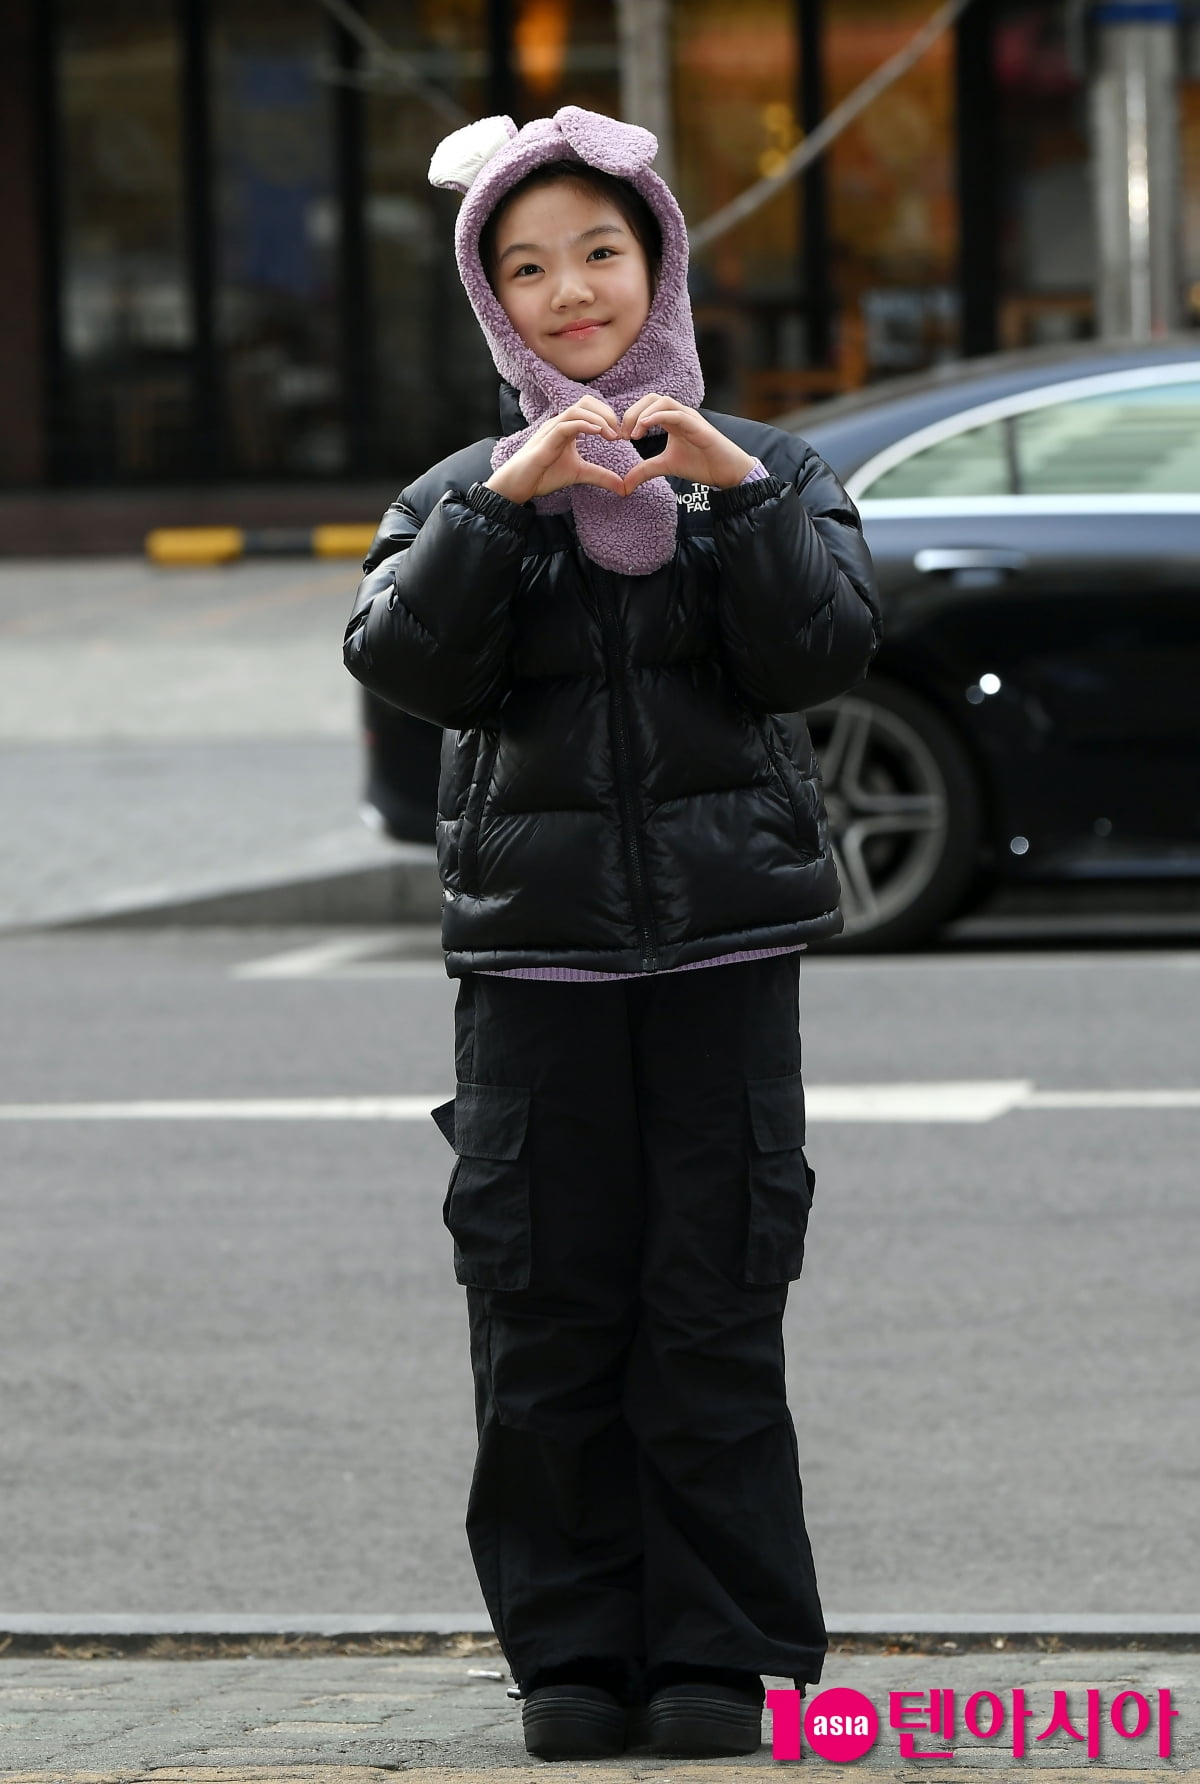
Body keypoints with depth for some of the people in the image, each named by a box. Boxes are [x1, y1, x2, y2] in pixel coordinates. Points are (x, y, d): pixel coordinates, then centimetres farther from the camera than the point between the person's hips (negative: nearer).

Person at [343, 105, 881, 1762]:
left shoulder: (769, 470, 7)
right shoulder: (461, 493, 9)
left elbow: (826, 647, -7)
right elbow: (403, 659, -8)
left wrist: (740, 490, -18)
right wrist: (502, 503, -19)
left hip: (727, 942, -1)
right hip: (536, 952, 1)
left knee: (715, 1313, -2)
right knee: (547, 1314, 0)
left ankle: (716, 1652, 5)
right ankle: (573, 1651, 8)